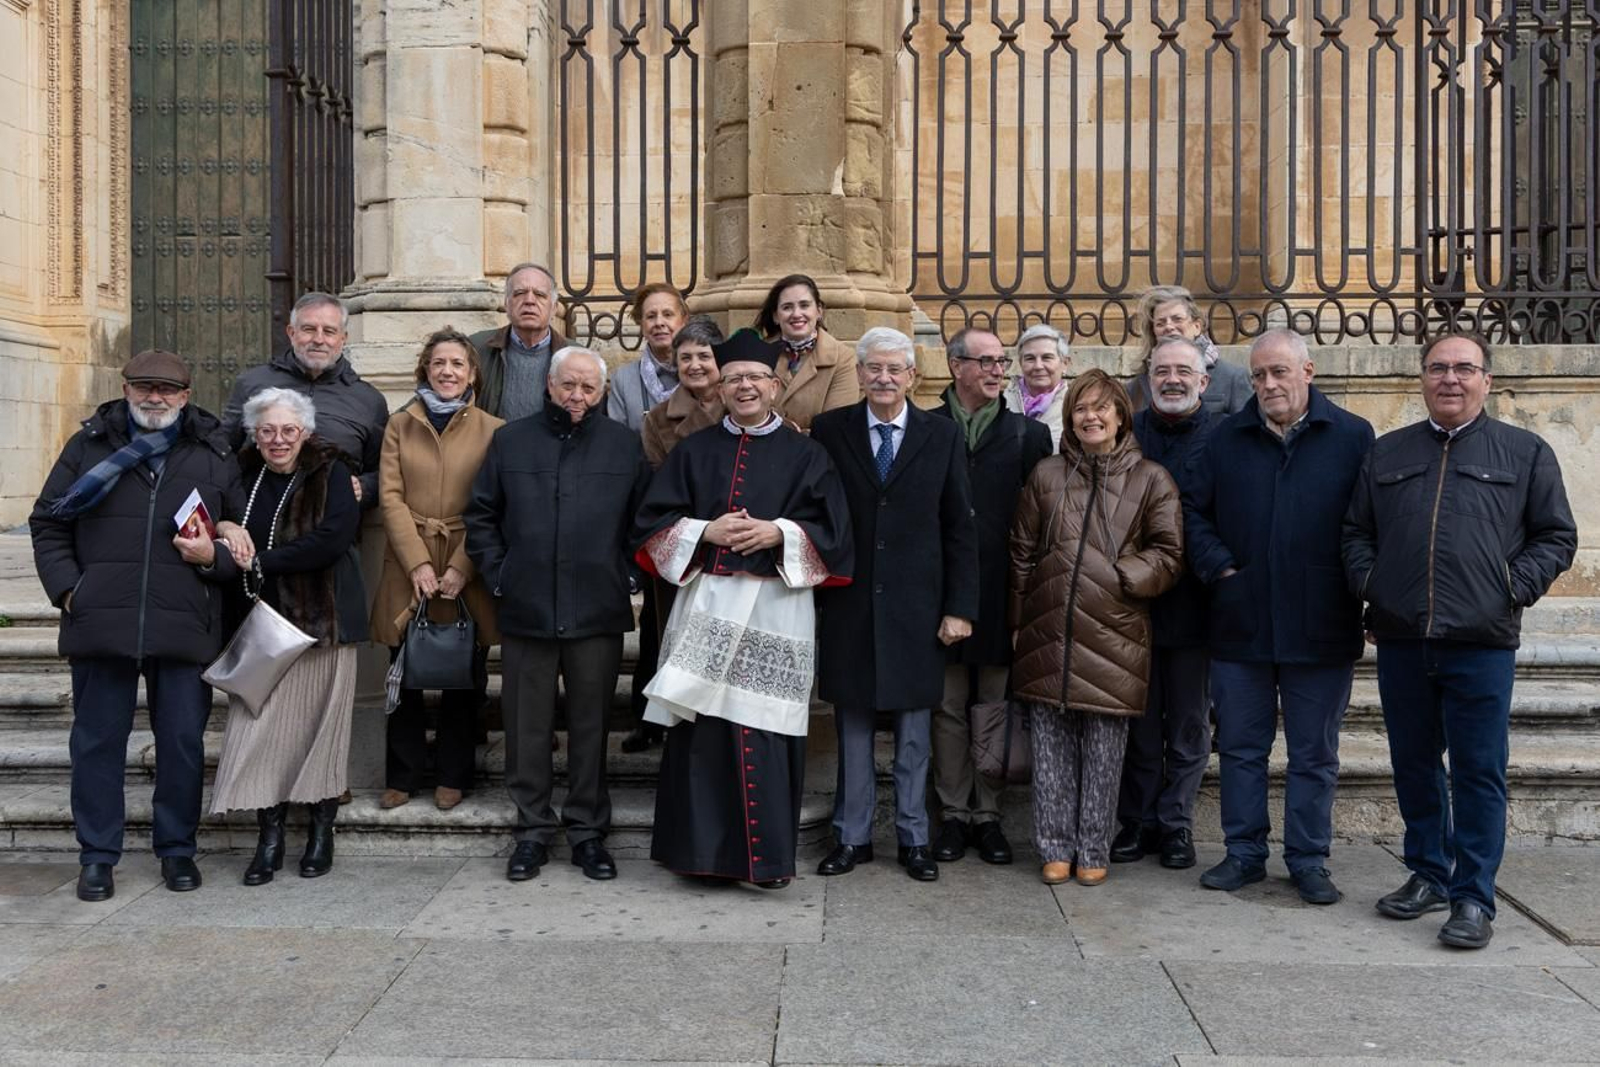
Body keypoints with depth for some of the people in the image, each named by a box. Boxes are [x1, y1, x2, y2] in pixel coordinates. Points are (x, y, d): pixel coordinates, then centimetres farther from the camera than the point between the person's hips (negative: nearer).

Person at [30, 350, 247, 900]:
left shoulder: (214, 455, 10)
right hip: (101, 623, 0)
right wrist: (67, 587, -1)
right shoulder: (89, 446, 9)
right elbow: (48, 524, 10)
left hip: (185, 626, 0)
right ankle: (97, 856, 21)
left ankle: (177, 849, 22)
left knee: (183, 742, 6)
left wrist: (215, 556, -6)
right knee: (97, 741, 7)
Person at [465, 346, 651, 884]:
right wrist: (497, 573, 4)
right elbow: (481, 515, 13)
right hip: (525, 609, 1)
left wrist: (623, 573, 2)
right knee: (527, 725, 6)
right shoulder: (511, 440, 8)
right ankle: (533, 830, 19)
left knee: (590, 724, 7)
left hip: (597, 613, -1)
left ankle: (587, 830, 19)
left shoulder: (624, 445, 6)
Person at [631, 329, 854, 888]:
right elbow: (653, 521, 7)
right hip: (707, 603, 2)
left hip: (776, 607, -1)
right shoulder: (694, 451, 12)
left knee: (766, 730, -2)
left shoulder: (804, 456, 8)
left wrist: (778, 533, -13)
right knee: (702, 727, 0)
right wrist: (705, 532, -9)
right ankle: (702, 847, 12)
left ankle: (769, 853, 8)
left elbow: (832, 530, 2)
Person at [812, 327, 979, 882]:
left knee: (913, 728, 9)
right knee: (852, 725, 9)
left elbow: (960, 527, 2)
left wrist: (960, 606, -3)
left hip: (915, 604, 0)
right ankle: (852, 836, 23)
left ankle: (913, 838, 23)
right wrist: (812, 595, -3)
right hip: (847, 603, 0)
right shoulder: (829, 430, 1)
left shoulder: (942, 434, 2)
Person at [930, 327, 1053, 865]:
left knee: (994, 708, 8)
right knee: (948, 708, 7)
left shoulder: (1028, 433, 6)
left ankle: (988, 815, 19)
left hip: (1000, 592, 1)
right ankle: (953, 815, 18)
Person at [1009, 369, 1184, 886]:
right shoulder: (1046, 476, 10)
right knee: (1051, 746, 7)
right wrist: (1019, 620, 8)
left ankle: (1092, 851, 18)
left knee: (1103, 751, 4)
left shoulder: (1150, 480, 3)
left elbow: (1168, 554, 2)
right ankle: (1055, 848, 18)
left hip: (1110, 636, -2)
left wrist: (1119, 576, -11)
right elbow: (1022, 553, 11)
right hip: (1048, 635, 2)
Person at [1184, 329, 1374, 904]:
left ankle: (1309, 860, 22)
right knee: (1241, 747, 10)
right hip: (1240, 624, 2)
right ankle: (1244, 853, 23)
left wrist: (1358, 588, -7)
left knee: (1314, 755, 9)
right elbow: (1192, 508, 8)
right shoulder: (1227, 438, 6)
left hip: (1321, 629, -2)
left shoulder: (1352, 437, -1)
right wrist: (1220, 568, -3)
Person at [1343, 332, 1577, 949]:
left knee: (1479, 772, 0)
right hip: (1400, 642, 3)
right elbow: (1356, 532, 18)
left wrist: (1516, 588, -6)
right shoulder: (1387, 454, 14)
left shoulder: (1526, 453, 7)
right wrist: (1367, 583, 3)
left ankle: (1473, 898, 10)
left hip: (1481, 644, -3)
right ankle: (1428, 875, 27)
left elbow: (1557, 537, 7)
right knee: (1414, 766, 12)